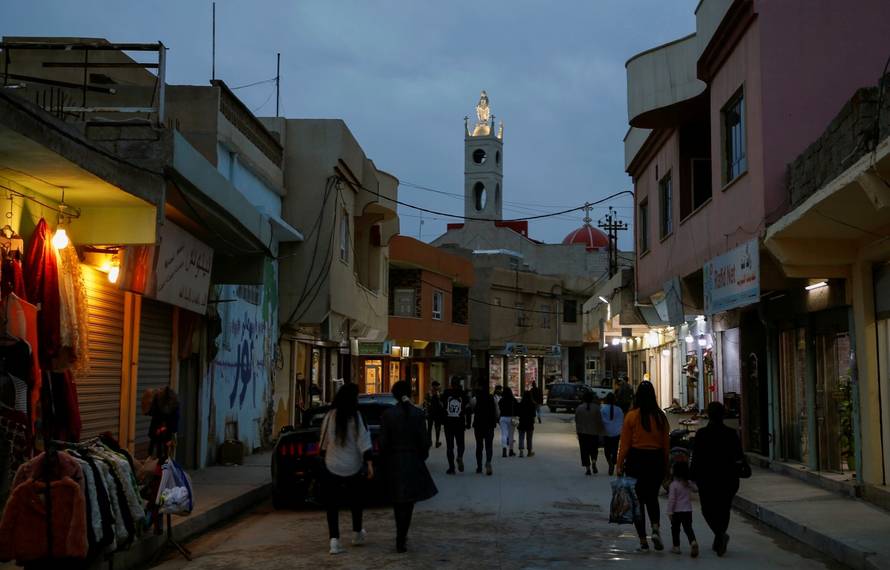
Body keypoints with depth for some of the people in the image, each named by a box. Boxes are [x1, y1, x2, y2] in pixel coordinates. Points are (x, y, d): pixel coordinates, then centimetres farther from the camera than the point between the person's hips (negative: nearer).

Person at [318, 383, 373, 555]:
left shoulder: (330, 416, -2)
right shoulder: (356, 417, -10)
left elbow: (323, 442, 7)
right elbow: (363, 443, -13)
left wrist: (324, 456, 23)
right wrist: (369, 464, -10)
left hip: (332, 466, 1)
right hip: (353, 467, -1)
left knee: (332, 504, 2)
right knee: (355, 501, 20)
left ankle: (334, 540, -9)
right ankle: (357, 534, 35)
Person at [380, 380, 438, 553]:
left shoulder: (387, 415, -7)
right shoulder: (417, 413, -7)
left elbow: (383, 442, -6)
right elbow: (424, 440, -6)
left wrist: (386, 460, 9)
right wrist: (422, 456, 11)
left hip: (394, 462, 1)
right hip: (413, 461, -1)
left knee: (398, 501, 15)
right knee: (408, 501, 5)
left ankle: (401, 537, 24)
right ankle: (401, 540, -2)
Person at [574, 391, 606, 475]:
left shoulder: (579, 408, -5)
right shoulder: (596, 408, -7)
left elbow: (576, 421, 2)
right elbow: (599, 421, -5)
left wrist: (578, 430, 14)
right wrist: (601, 432, 4)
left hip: (582, 432, 0)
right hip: (594, 432, 0)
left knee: (584, 451, 4)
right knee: (594, 449, 17)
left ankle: (587, 468, -2)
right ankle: (593, 463, -3)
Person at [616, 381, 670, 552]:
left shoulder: (631, 416, -9)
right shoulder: (660, 416, -1)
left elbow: (624, 444, -7)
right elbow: (666, 444, 3)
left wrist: (620, 466, -1)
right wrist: (666, 465, 13)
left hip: (636, 459, -2)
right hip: (656, 459, 3)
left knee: (637, 500, 8)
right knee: (652, 498, 19)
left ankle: (643, 541, 8)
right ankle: (656, 529, -5)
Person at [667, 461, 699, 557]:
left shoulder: (673, 484, -13)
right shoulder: (689, 484, 4)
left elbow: (671, 499, -13)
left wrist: (670, 512, -10)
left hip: (677, 510, -4)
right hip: (688, 510, 4)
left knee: (675, 529, 10)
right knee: (688, 528, 3)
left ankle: (676, 546, 14)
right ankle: (693, 541, -21)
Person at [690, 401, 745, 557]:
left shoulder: (701, 434, -8)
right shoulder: (731, 433, -2)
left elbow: (695, 457, -7)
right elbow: (739, 456, 1)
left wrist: (694, 476, 1)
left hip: (707, 478, -2)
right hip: (727, 478, 2)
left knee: (708, 509, 8)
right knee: (724, 509, 14)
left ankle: (720, 534, -17)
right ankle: (718, 543, 16)